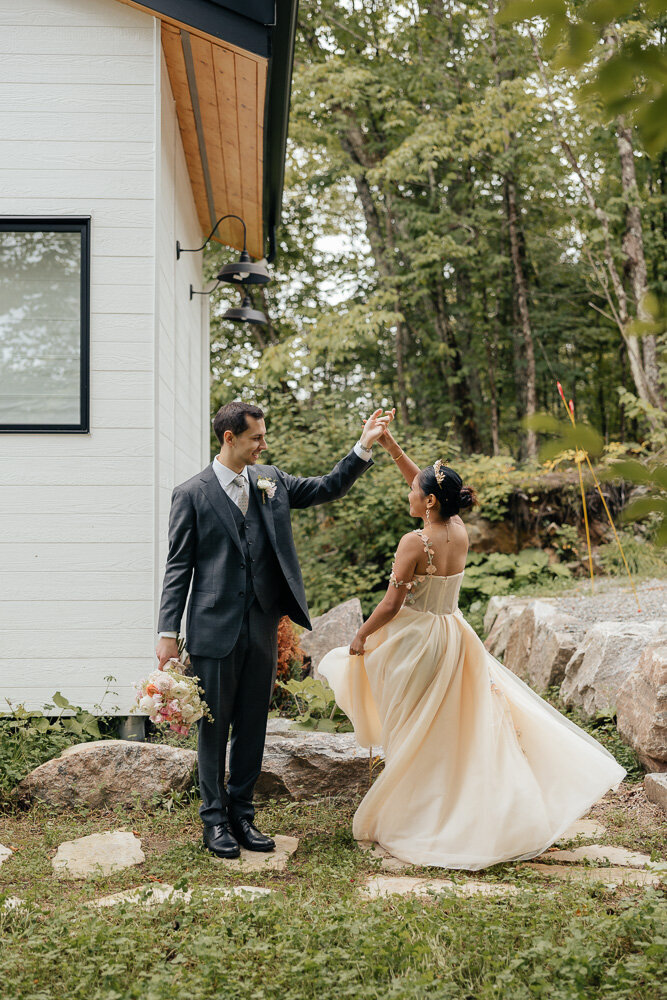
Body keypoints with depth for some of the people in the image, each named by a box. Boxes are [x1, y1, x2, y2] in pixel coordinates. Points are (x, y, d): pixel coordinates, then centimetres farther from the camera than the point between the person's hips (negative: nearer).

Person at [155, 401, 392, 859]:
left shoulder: (271, 480, 9)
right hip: (215, 630, -4)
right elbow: (178, 567, -4)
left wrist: (364, 447, 3)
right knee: (214, 726, 6)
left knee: (253, 726, 11)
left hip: (262, 628, 5)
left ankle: (242, 815, 25)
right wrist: (169, 632, -8)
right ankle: (215, 820, 20)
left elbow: (328, 487, 15)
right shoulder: (191, 494, -4)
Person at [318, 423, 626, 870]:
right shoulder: (459, 531, -2)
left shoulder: (415, 541, -21)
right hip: (451, 636, 7)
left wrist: (361, 636, -4)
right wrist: (391, 446, 13)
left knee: (413, 736, 6)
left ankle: (410, 820, 18)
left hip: (415, 640, -6)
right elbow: (428, 483, 12)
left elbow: (392, 604, -19)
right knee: (458, 727, 18)